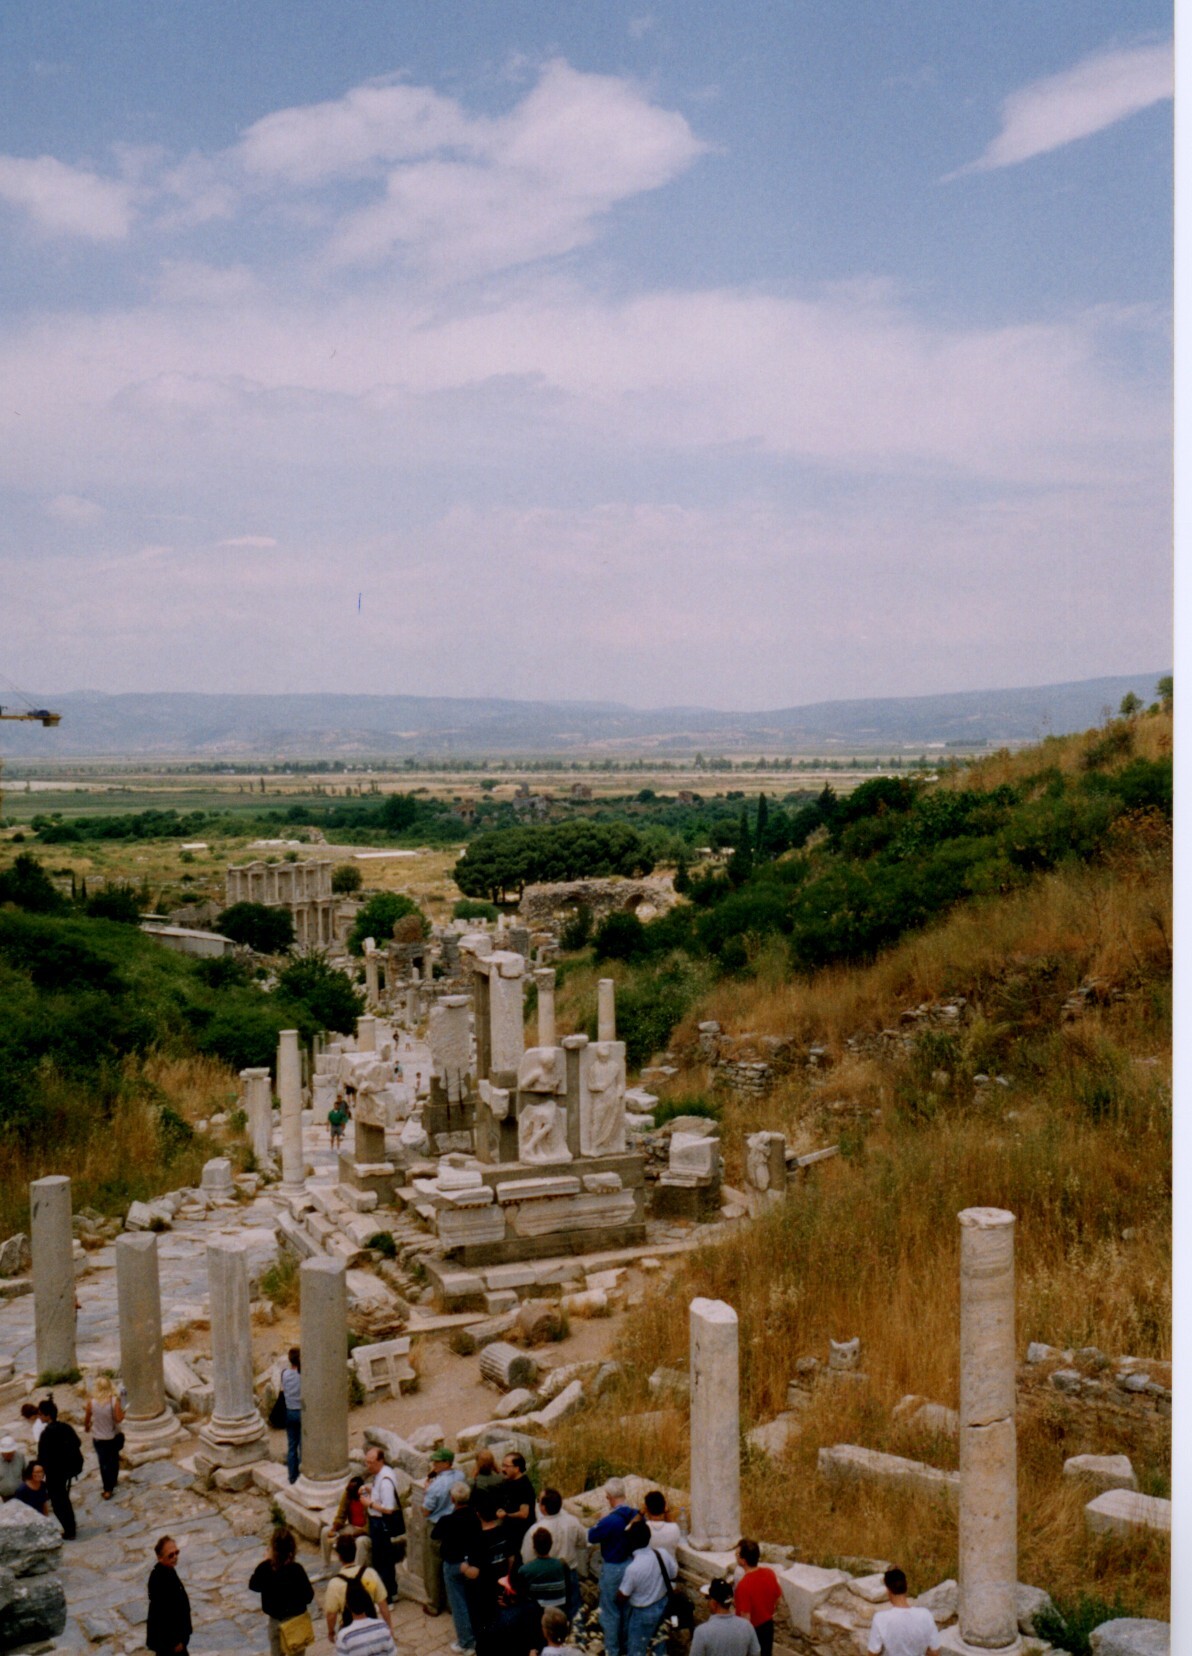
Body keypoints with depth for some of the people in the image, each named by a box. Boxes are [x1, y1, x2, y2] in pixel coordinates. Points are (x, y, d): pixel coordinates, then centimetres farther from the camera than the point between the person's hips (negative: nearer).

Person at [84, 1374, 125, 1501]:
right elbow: (119, 1418, -20)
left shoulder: (91, 1402, -17)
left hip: (98, 1438, 0)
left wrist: (86, 1426, 18)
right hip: (114, 1437, 0)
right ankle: (112, 1482, 41)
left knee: (103, 1462, 11)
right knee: (114, 1460, 24)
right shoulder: (114, 1401, -21)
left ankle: (107, 1490, 11)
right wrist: (123, 1412, 1)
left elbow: (87, 1418, -3)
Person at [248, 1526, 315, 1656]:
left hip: (275, 1620, 3)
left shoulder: (265, 1568, -15)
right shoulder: (296, 1569, -24)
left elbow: (253, 1585, 5)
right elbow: (309, 1595, -17)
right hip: (295, 1620, -3)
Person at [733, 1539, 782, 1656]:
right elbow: (779, 1600, 3)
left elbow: (745, 1619, -27)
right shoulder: (769, 1573, -12)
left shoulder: (744, 1585, -32)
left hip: (751, 1630, -6)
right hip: (768, 1626, 6)